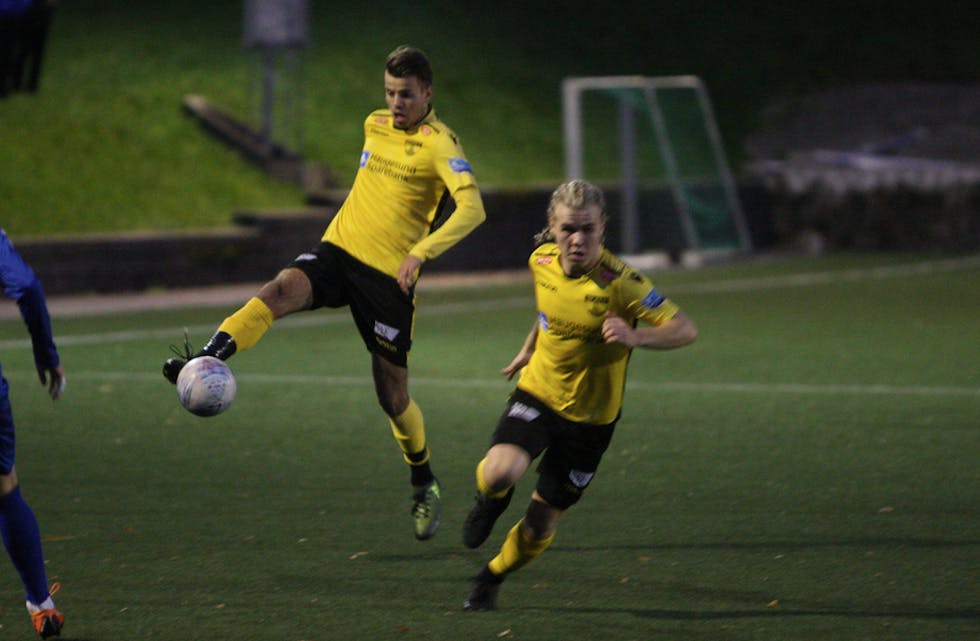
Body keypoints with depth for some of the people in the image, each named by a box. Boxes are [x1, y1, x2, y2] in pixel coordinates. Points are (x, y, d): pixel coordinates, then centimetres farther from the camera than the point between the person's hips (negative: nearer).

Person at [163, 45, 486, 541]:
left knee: (393, 395, 3)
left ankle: (424, 486, 26)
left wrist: (422, 250, -36)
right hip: (339, 249, 5)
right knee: (280, 291, -28)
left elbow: (472, 208, -25)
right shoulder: (375, 125, 10)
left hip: (388, 274, -5)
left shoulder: (438, 143, -10)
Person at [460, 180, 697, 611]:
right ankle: (491, 498, 11)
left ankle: (491, 578, 36)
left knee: (541, 524, 5)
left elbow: (685, 329, -27)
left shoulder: (618, 281, -25)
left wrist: (636, 337, -45)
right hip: (537, 394, 2)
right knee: (501, 472, -28)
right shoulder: (541, 262, -8)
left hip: (591, 417, -2)